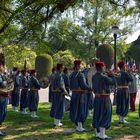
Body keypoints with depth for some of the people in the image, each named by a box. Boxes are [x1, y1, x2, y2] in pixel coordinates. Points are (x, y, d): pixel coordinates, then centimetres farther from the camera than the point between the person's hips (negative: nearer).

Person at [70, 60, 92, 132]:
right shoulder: (81, 74, -17)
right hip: (81, 94, -8)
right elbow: (84, 85, -21)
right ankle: (80, 127, 7)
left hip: (74, 94, 8)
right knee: (81, 110, 1)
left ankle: (78, 125, 24)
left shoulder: (72, 74, 8)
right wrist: (91, 89, -11)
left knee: (75, 109, 13)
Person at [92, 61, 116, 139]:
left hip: (97, 98, 8)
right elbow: (114, 82, -10)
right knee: (105, 116, -1)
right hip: (104, 99, -8)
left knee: (97, 115, 13)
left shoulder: (94, 77, 4)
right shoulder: (104, 77, -20)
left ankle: (98, 133, 21)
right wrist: (111, 75, 4)